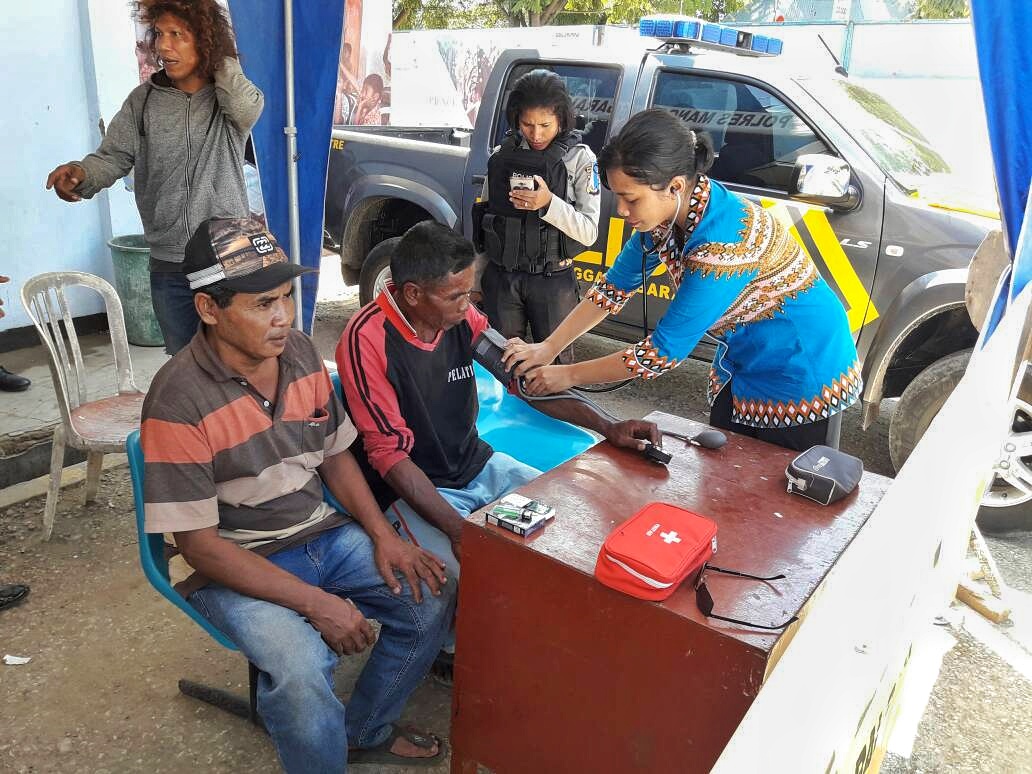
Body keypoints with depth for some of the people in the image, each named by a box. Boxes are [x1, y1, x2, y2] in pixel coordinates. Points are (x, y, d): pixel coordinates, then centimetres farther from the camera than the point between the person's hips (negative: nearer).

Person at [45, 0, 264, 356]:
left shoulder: (227, 97, -2)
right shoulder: (144, 100, 5)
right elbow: (114, 156, 2)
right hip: (168, 268, 3)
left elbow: (248, 108, -25)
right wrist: (83, 174, -19)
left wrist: (221, 58, -9)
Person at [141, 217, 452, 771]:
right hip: (237, 565, -6)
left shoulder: (301, 353, -3)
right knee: (300, 667, -31)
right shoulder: (177, 402, -21)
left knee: (432, 597, -4)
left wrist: (383, 536, -6)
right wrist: (315, 602, -24)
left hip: (322, 534, 6)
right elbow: (198, 543, -20)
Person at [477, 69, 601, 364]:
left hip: (552, 279, -3)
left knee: (555, 361, 7)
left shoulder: (579, 158, -7)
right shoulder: (502, 154, 3)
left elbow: (589, 232, -11)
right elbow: (484, 215, 11)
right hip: (501, 276, 3)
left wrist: (549, 204, -26)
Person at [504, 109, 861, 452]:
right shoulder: (666, 212, -12)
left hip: (801, 374, -8)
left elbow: (663, 352, -28)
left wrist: (569, 375, -18)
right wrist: (547, 348, -8)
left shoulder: (723, 242, -36)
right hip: (743, 365, 8)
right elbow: (615, 285, 0)